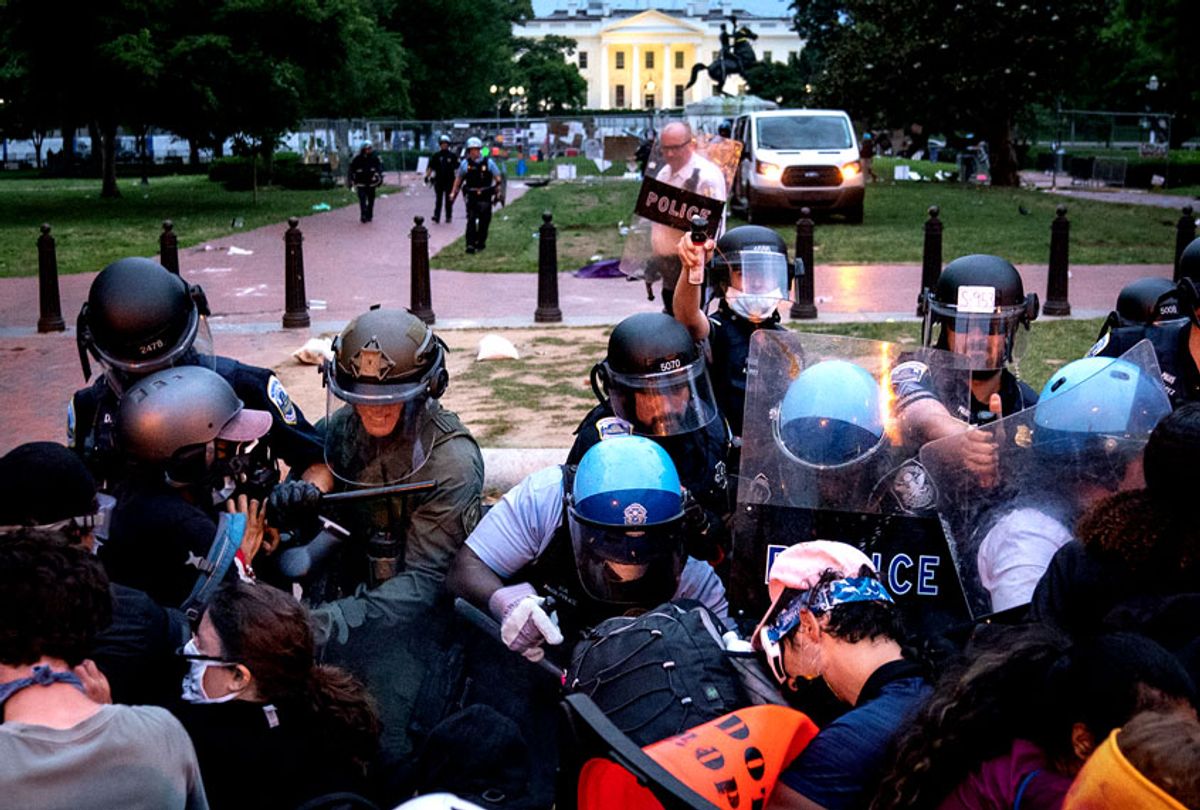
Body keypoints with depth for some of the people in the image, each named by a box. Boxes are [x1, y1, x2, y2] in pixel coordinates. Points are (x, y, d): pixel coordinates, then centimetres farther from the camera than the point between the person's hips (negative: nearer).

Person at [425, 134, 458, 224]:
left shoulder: (452, 156, 5)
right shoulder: (435, 156, 7)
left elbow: (457, 168, 7)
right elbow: (430, 168, 7)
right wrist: (427, 176, -4)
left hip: (450, 180, 0)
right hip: (439, 180, 0)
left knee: (449, 200, 4)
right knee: (438, 199, -3)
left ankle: (449, 216, 11)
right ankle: (436, 216, -7)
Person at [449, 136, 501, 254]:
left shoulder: (488, 162, 0)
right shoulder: (465, 163, 3)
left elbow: (497, 178, 5)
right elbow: (458, 179, 12)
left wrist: (498, 192, -3)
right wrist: (453, 193, 11)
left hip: (485, 197, 0)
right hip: (471, 197, 0)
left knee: (484, 221, 5)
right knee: (471, 221, -7)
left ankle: (481, 242, 20)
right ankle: (470, 244, -9)